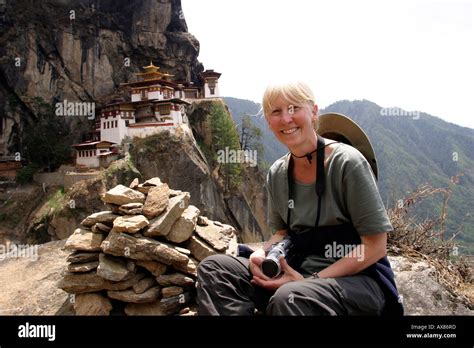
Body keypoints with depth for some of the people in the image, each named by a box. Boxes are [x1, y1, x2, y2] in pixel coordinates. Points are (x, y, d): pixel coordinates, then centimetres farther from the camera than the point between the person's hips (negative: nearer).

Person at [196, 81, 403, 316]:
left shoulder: (347, 162, -13)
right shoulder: (276, 174, 4)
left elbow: (375, 246, -12)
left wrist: (313, 280, -19)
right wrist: (263, 253, -7)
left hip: (357, 279, -5)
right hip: (299, 271, 6)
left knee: (289, 297, -37)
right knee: (213, 267, -11)